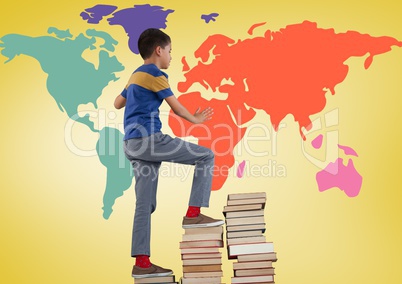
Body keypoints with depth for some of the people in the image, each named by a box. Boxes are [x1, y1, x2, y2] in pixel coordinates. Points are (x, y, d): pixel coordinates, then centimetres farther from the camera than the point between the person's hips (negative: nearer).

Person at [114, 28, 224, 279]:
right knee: (206, 156, -2)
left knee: (145, 205, 7)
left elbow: (118, 104, 33)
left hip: (133, 144, 9)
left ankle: (142, 263, 6)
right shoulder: (155, 74, -4)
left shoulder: (136, 75, 23)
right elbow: (177, 108, -3)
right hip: (149, 139, -9)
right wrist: (196, 119, 14)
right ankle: (193, 213, -4)